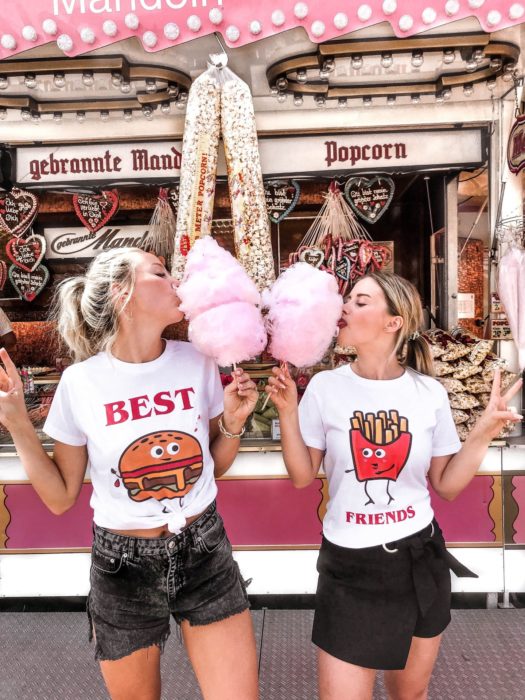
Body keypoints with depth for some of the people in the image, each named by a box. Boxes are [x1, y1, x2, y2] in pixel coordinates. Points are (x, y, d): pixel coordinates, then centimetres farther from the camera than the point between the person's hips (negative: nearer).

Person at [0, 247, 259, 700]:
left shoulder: (198, 362, -6)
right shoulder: (81, 382, -12)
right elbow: (60, 497, -3)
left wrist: (233, 421, -12)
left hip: (205, 553, 2)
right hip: (123, 566, -1)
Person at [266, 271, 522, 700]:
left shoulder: (429, 392, -7)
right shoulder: (325, 387, -10)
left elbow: (447, 485, 0)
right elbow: (303, 476, -4)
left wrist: (485, 432, -10)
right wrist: (288, 412, -13)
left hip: (420, 560, 2)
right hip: (348, 567, -1)